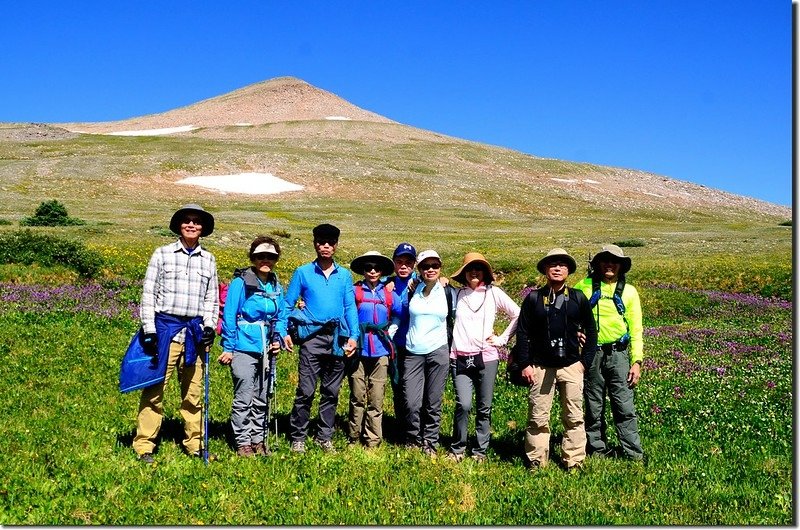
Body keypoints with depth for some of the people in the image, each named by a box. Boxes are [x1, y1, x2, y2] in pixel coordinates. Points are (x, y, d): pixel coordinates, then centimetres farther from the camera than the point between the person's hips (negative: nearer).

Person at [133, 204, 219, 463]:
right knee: (155, 388, -3)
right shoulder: (162, 254, 4)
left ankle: (194, 444, 17)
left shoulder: (208, 259, 13)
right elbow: (148, 293, 2)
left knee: (194, 391, 7)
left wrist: (209, 326, 2)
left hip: (195, 330, 3)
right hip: (165, 326, -3)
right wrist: (149, 330, -5)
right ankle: (144, 445, 5)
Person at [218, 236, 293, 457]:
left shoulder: (276, 287, 10)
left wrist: (279, 337, 1)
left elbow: (281, 316, 18)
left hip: (267, 350, 6)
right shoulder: (241, 282, -7)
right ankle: (243, 443, 6)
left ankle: (258, 440, 23)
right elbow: (229, 316, -7)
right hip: (244, 348, -6)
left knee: (262, 400, 12)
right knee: (244, 398, -4)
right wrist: (228, 348, -10)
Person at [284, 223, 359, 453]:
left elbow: (350, 307, 10)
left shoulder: (345, 275, 11)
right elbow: (288, 305, 7)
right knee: (306, 391, -6)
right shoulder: (303, 273, 5)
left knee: (331, 391, 8)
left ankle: (324, 437, 19)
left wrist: (353, 335, -2)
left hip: (337, 338, 3)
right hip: (312, 337, -3)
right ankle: (297, 438, 5)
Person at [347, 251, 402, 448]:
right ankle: (354, 438, 13)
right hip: (359, 350, -2)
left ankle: (373, 441, 10)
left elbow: (400, 314, 18)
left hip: (380, 351, 2)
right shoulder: (354, 291, 0)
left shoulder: (389, 294, 7)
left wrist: (391, 331, 8)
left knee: (376, 399, 3)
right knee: (357, 397, 2)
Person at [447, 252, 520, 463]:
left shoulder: (493, 293, 6)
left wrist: (502, 338, 5)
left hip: (486, 357, 0)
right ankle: (457, 448, 7)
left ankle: (480, 451, 17)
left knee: (484, 408, 4)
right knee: (463, 405, -11)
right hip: (460, 358, 0)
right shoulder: (456, 294, 9)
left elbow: (517, 315, 8)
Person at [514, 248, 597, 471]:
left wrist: (585, 361, 2)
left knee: (574, 417, 5)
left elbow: (591, 331, 9)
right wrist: (525, 364, -2)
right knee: (538, 418, 3)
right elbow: (522, 333, 3)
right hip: (540, 367, -1)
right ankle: (536, 461, 14)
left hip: (571, 367, 1)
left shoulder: (578, 298, 4)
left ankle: (574, 462, 16)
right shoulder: (533, 298, 2)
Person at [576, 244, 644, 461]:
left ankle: (634, 454, 6)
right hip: (591, 354, 0)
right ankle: (598, 449, 21)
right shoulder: (584, 286, 3)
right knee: (594, 407, 8)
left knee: (625, 407, -2)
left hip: (618, 354, 0)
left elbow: (636, 329, 7)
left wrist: (637, 361, 0)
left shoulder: (629, 292, 8)